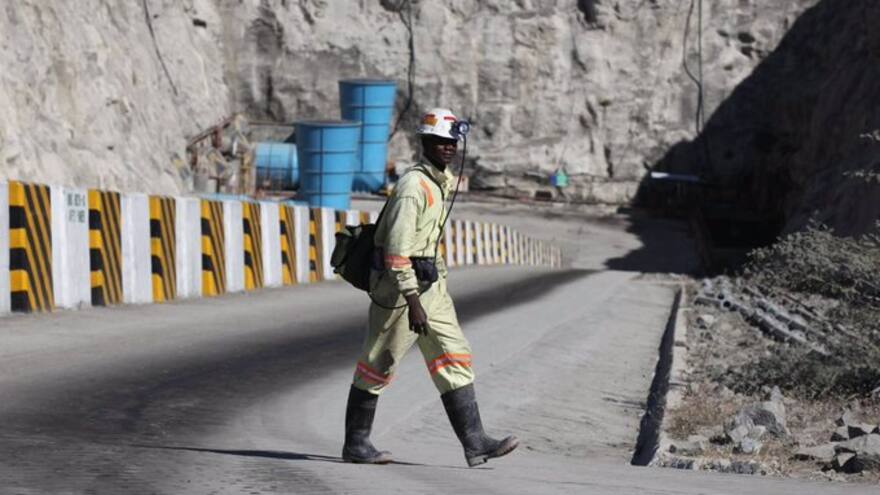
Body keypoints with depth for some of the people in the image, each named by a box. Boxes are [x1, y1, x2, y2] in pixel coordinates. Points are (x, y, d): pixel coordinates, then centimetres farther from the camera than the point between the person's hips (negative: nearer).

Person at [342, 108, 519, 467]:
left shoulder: (439, 182, 12)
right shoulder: (413, 185, -18)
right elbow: (397, 248, -24)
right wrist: (412, 301, -28)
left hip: (431, 286, 9)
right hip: (401, 286, -9)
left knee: (455, 359, 2)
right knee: (378, 366, 2)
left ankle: (475, 444, 0)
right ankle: (355, 444, 13)